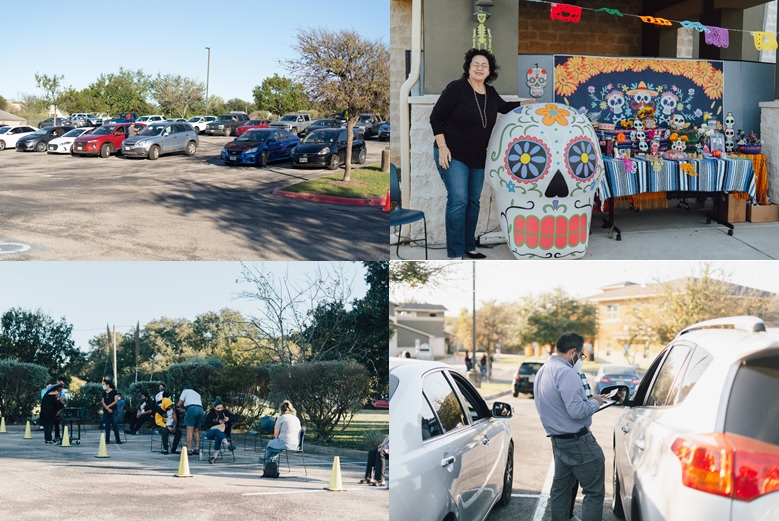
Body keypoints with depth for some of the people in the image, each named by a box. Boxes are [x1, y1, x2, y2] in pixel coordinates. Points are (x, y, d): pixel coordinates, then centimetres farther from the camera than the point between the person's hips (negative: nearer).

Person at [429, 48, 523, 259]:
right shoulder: (456, 88, -14)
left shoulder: (490, 93, 4)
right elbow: (436, 117, -11)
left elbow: (504, 107, 27)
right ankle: (455, 254, -9)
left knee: (473, 200, 10)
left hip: (477, 157, 7)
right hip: (452, 155, -7)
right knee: (458, 200, -13)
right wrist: (442, 146, -17)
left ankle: (469, 247, 22)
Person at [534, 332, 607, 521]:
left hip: (558, 440, 10)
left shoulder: (542, 371, 13)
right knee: (594, 491, -5)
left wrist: (587, 399, 18)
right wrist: (595, 402, -7)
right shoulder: (566, 373, -20)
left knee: (560, 489, 15)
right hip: (578, 441, -10)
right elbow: (577, 411, -26)